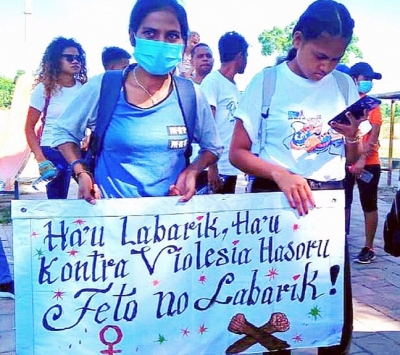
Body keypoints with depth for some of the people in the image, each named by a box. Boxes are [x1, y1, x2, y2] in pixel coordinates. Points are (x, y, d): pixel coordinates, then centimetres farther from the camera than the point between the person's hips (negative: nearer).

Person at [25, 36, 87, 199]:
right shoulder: (44, 89, -3)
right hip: (53, 152, -2)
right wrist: (40, 158, -12)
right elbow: (29, 127, -2)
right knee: (57, 200, 4)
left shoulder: (84, 88, 5)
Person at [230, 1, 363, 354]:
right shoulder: (266, 82, -6)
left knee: (338, 309, 7)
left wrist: (352, 138, -11)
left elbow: (351, 159, 11)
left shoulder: (345, 85, 4)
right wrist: (280, 174, -23)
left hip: (330, 201, 3)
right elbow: (238, 153, -7)